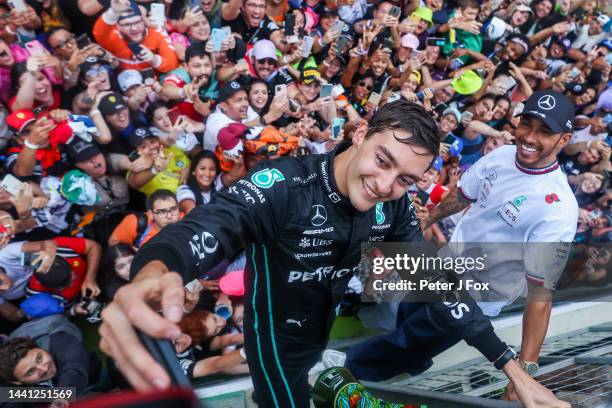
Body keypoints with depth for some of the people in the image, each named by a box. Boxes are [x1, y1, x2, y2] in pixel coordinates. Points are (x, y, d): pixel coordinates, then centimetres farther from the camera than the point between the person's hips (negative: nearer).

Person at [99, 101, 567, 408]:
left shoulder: (394, 205, -13)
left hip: (336, 328, 5)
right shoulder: (282, 184, -30)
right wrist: (152, 272, -69)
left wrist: (512, 368, -13)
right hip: (279, 339, -5)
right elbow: (205, 229, -46)